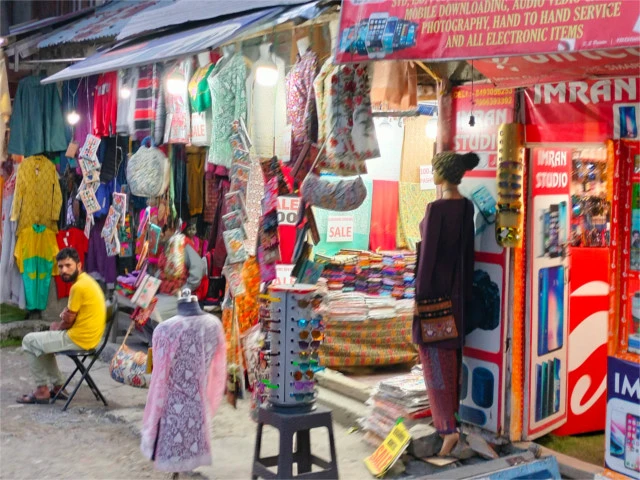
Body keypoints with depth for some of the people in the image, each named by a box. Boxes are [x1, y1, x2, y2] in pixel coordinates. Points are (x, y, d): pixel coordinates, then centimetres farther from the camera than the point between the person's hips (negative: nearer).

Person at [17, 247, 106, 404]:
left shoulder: (79, 286, -21)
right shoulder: (86, 280, 10)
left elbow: (68, 321, -13)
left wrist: (57, 327, 7)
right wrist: (66, 314, 2)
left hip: (79, 339, -10)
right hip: (89, 336, 10)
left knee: (29, 341, 4)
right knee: (44, 340, 29)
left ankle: (42, 390, 9)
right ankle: (58, 386, 24)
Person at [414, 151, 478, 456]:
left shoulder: (436, 208, -20)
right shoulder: (467, 206, 4)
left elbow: (428, 252, -19)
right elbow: (468, 251, 10)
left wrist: (421, 293, -13)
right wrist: (465, 291, 17)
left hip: (435, 285, -8)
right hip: (456, 285, 8)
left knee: (435, 355, -5)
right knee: (452, 351, 18)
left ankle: (448, 427, -12)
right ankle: (450, 411, 30)